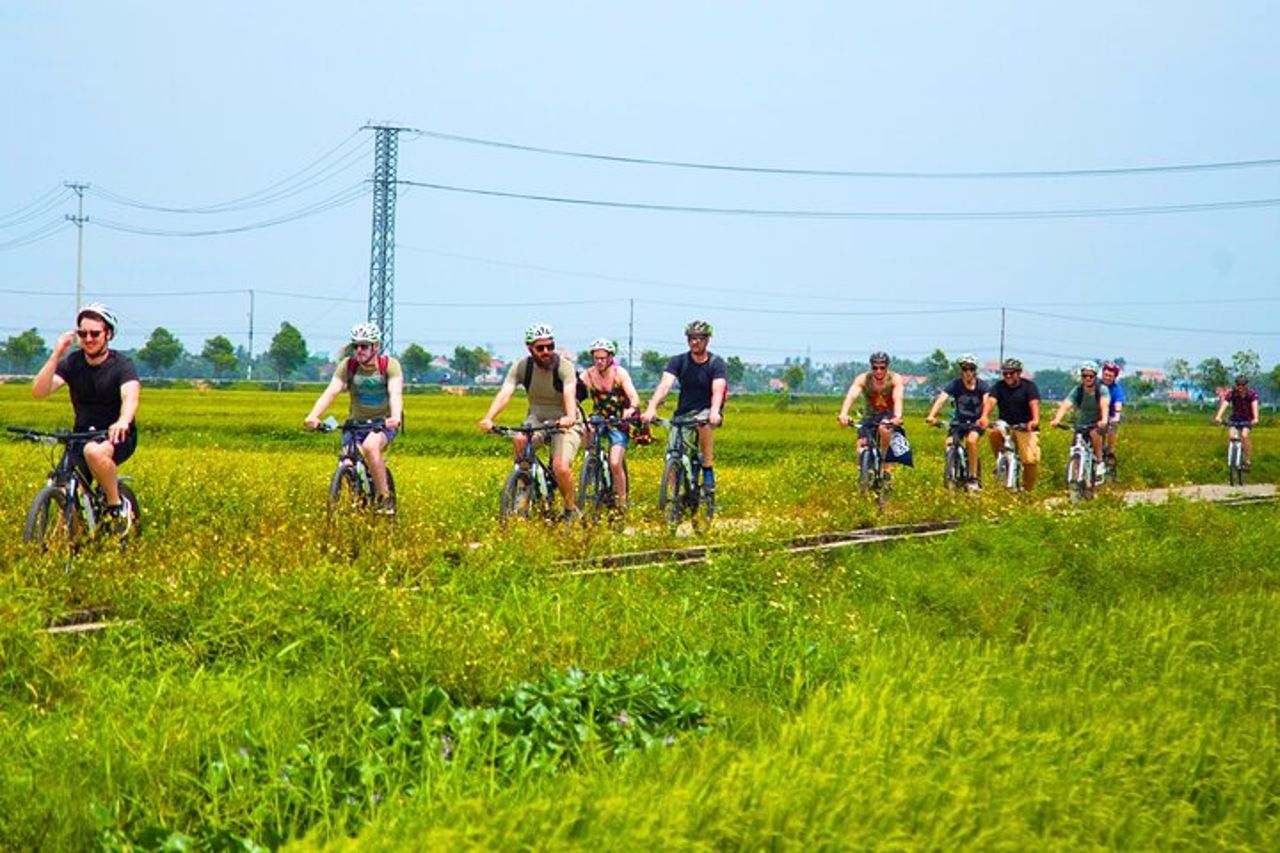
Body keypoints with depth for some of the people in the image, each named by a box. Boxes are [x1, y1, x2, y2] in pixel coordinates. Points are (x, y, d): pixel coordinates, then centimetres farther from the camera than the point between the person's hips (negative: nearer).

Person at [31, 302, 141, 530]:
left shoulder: (122, 366, -13)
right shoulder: (72, 363, -3)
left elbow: (130, 396, -33)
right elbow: (39, 391, -14)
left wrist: (123, 421, -55)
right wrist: (56, 355, -27)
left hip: (117, 436, -4)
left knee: (95, 452, -37)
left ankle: (118, 507, -17)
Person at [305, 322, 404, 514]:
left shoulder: (390, 365, -15)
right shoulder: (348, 365, -9)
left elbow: (396, 394, -29)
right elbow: (331, 391, -20)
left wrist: (395, 417, -50)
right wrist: (313, 416, -37)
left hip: (384, 423, -3)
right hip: (357, 422, 3)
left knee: (370, 446, -34)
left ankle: (385, 497, -20)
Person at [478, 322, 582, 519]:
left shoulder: (564, 366, -20)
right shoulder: (521, 366, -12)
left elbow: (570, 394, -36)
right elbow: (505, 393, -24)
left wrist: (570, 417, -57)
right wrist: (488, 418, -41)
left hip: (564, 422, -3)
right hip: (536, 418, 3)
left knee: (561, 468, -24)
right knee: (519, 440, -30)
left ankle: (572, 510, 3)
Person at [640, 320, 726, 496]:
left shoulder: (716, 363, -9)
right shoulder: (678, 361, -4)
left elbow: (718, 390, -26)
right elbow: (665, 385, -19)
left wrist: (714, 412, -47)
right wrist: (651, 409, -36)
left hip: (707, 411, -3)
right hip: (684, 412, 3)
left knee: (703, 422, -38)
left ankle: (708, 471, -26)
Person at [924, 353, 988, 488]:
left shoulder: (981, 385, -11)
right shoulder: (955, 384, -9)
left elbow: (986, 402, -28)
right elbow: (941, 399, -23)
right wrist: (931, 415, -41)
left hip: (976, 422, -2)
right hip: (959, 421, 2)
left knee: (971, 440, -32)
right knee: (949, 443, -23)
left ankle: (973, 478, -22)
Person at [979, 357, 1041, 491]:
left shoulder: (1029, 386, -4)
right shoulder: (999, 387, 2)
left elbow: (1034, 404, -21)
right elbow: (990, 401, -15)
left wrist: (1035, 420, -42)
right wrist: (984, 417, -37)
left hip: (1026, 429, -2)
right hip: (1005, 426, 2)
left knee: (1031, 460, -17)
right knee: (994, 434, -32)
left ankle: (1027, 489, 3)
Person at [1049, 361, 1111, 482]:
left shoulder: (1102, 389, -16)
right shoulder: (1076, 391, -11)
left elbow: (1104, 405, -34)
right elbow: (1065, 405, -27)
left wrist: (1104, 420, -54)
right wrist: (1057, 419, -46)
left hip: (1098, 423, -3)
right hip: (1081, 425, 3)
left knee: (1094, 432, -35)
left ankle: (1100, 463, -20)